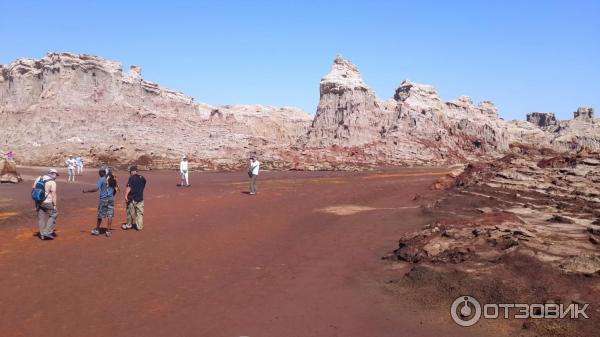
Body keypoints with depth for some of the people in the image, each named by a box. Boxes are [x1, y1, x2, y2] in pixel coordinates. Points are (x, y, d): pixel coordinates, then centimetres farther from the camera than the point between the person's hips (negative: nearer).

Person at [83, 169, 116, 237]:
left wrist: (86, 191, -10)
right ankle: (108, 231, 4)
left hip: (103, 199, -4)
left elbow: (96, 189, -19)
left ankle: (97, 230, 22)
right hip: (111, 199, 4)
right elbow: (115, 190, 12)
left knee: (100, 215, 9)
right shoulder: (112, 179, 6)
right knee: (110, 215, 4)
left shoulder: (101, 180, -10)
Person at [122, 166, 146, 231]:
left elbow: (129, 187, -20)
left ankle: (129, 225, 23)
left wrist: (126, 195, -25)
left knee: (130, 212, 10)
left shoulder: (132, 178, -10)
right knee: (140, 212, 9)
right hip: (140, 198, 4)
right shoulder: (142, 178, 6)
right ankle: (139, 226, 8)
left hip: (132, 198, -4)